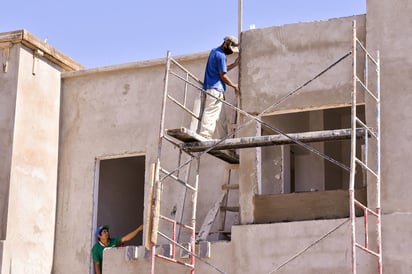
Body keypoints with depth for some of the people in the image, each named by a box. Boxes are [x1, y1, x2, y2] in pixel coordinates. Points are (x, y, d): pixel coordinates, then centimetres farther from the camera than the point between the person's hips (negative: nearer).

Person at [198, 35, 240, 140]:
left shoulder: (214, 51, 20)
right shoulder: (221, 55, -10)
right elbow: (223, 75, -11)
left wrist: (234, 64, 18)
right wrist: (235, 86, -1)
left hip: (209, 88, 10)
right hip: (216, 89, -10)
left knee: (210, 114, 6)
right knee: (211, 114, -14)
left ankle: (204, 138, 2)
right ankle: (205, 136, -19)